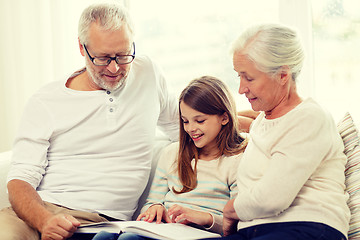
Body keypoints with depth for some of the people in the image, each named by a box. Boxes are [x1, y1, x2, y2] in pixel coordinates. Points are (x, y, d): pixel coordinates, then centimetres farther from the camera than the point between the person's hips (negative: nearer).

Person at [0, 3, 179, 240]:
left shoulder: (148, 73, 11)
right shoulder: (45, 102, 4)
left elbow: (179, 124, 28)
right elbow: (21, 179, -1)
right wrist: (45, 220, -23)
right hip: (39, 213, 0)